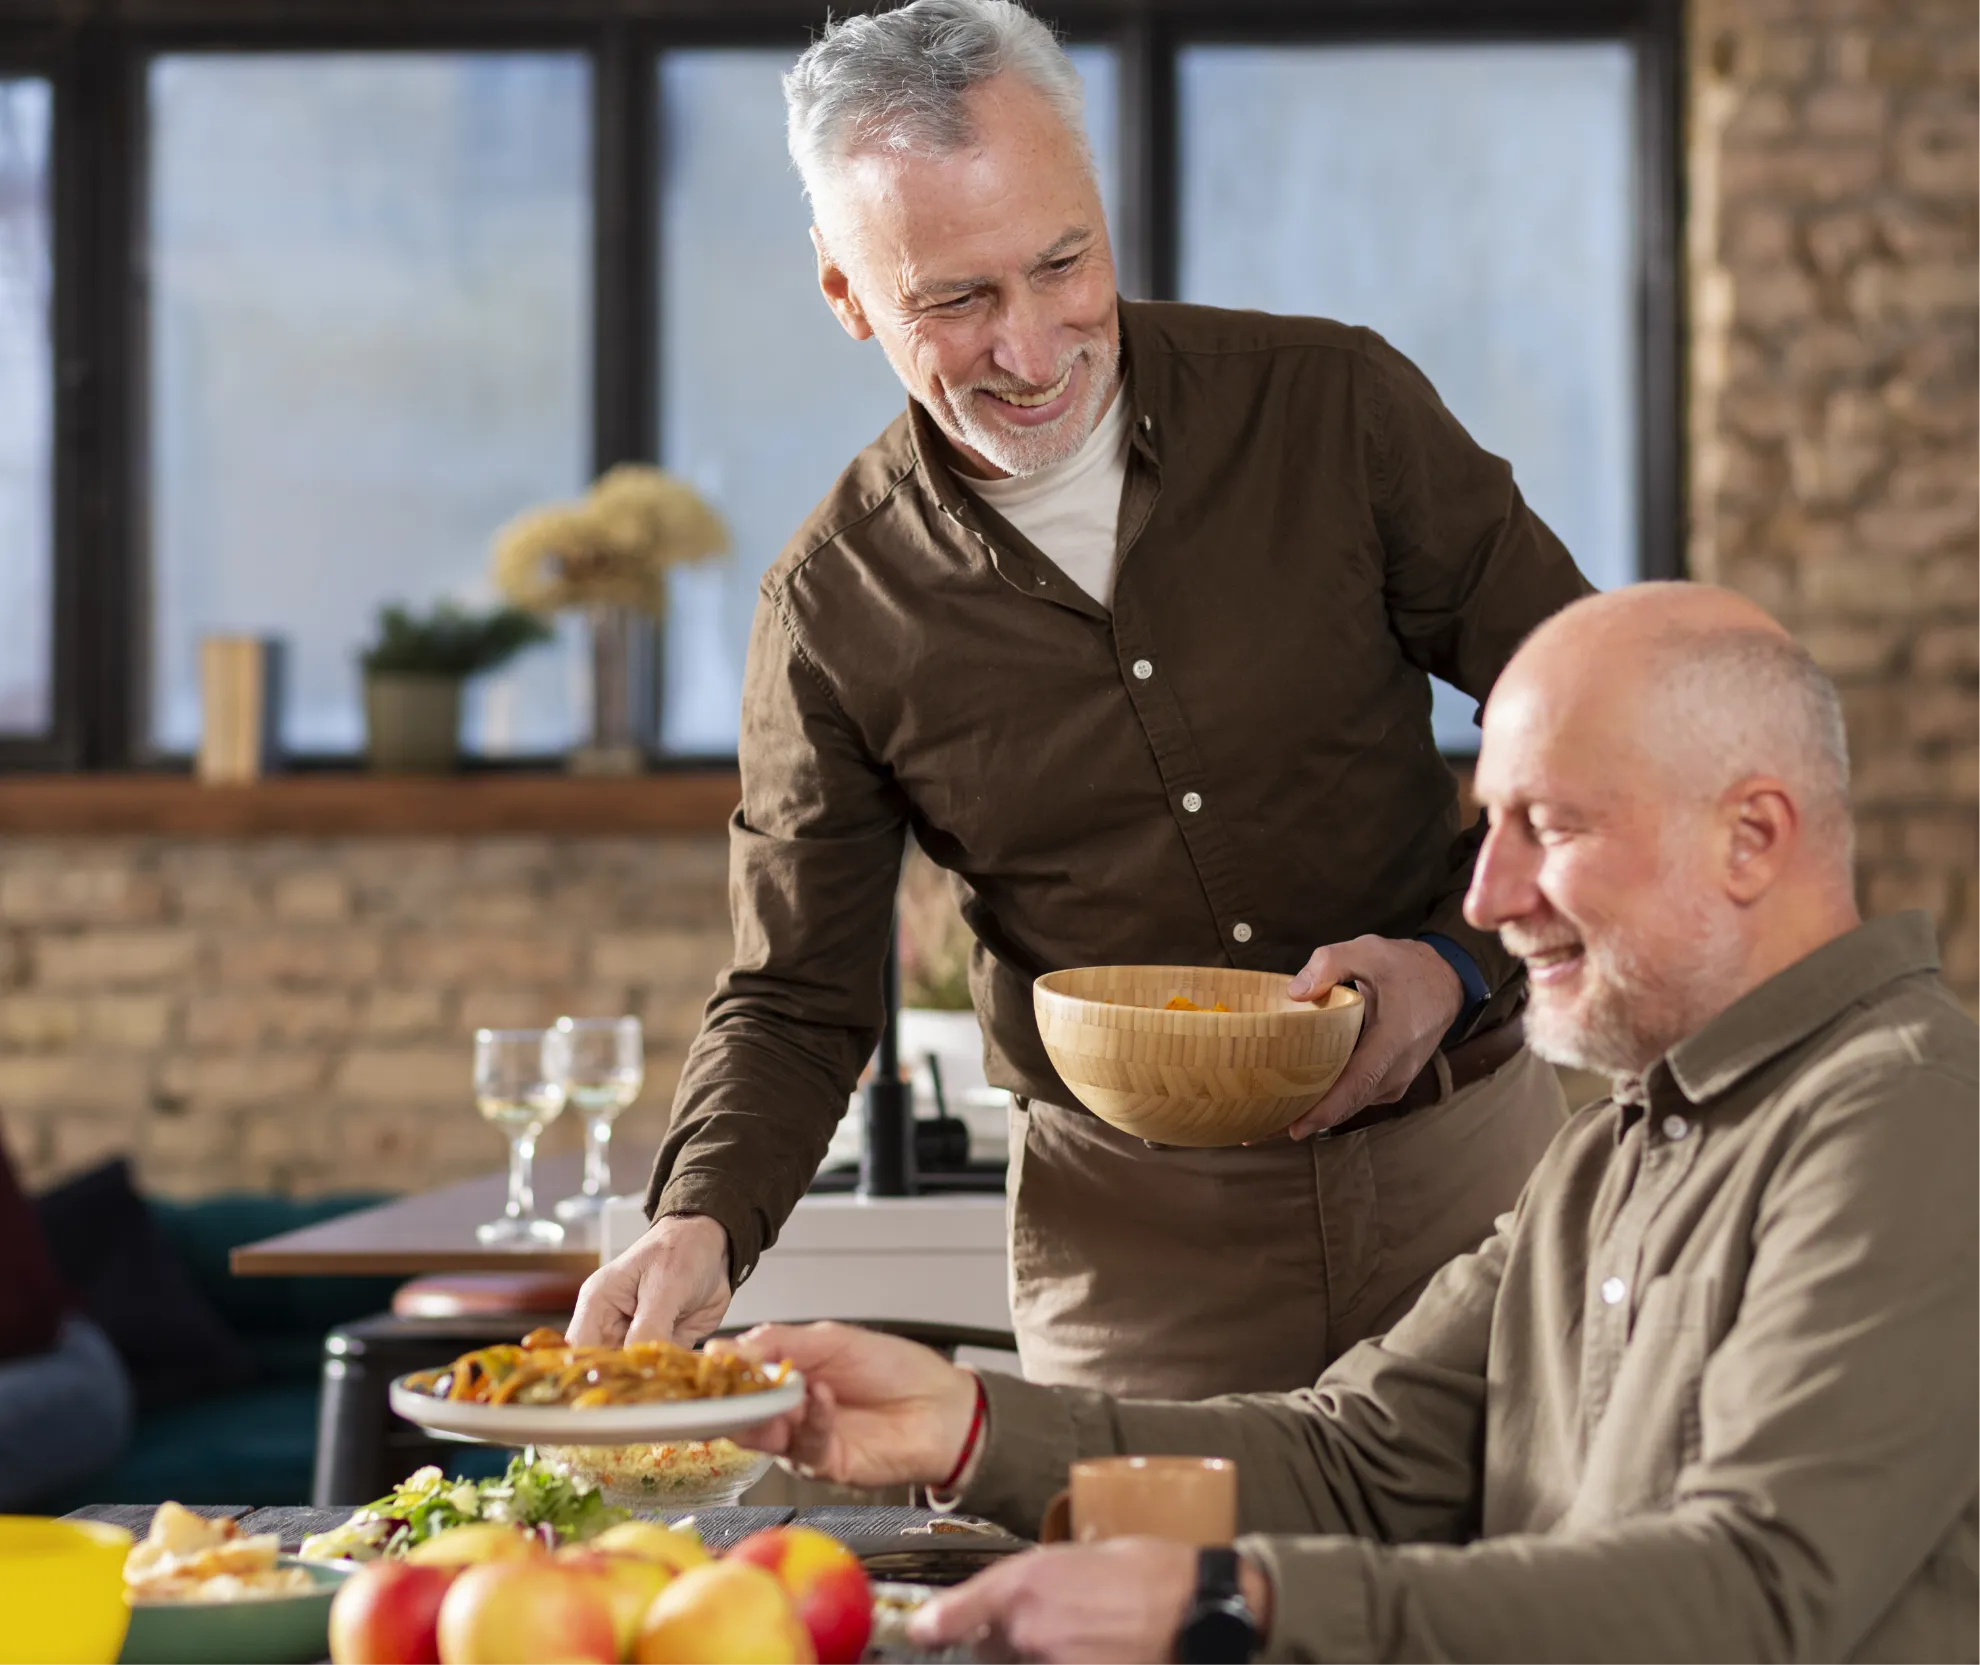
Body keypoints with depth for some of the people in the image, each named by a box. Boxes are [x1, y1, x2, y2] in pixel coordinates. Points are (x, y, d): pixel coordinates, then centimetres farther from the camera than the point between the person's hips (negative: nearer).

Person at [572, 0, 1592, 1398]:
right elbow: (796, 1003, 1)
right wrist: (702, 1227, -18)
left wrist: (1456, 963, -15)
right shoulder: (834, 610, -5)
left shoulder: (1335, 406, -6)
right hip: (1130, 1248, 0)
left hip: (1464, 1160, 0)